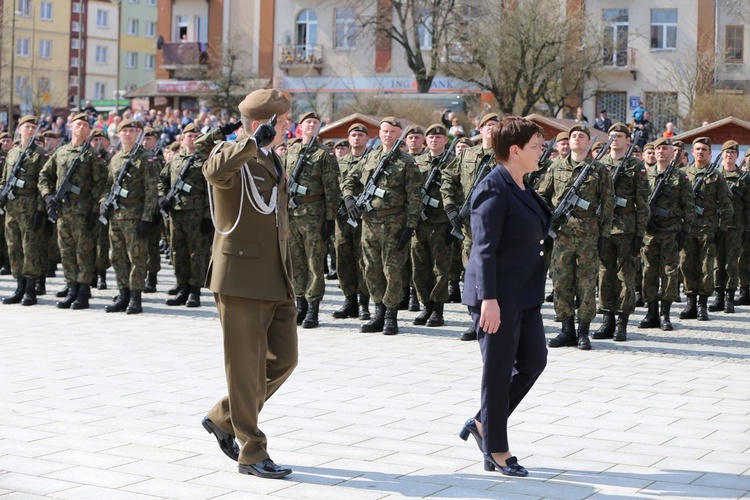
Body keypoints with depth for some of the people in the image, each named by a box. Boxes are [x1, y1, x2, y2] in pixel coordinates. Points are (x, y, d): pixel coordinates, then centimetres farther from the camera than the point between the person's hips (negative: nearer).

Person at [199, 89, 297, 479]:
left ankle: (224, 418, 28)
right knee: (246, 368, 0)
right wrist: (256, 143, -34)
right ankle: (252, 453, 10)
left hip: (277, 281, 8)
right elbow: (215, 170, -37)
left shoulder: (273, 161, 16)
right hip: (242, 279, -8)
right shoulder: (232, 158, -10)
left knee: (283, 359, 11)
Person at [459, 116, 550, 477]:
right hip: (499, 295, -9)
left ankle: (482, 424, 25)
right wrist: (489, 298, -24)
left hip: (525, 293, 10)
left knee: (534, 361, 11)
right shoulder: (494, 190, -16)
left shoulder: (521, 188, 12)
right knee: (499, 370, 0)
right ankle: (496, 452, 12)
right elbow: (485, 248, -20)